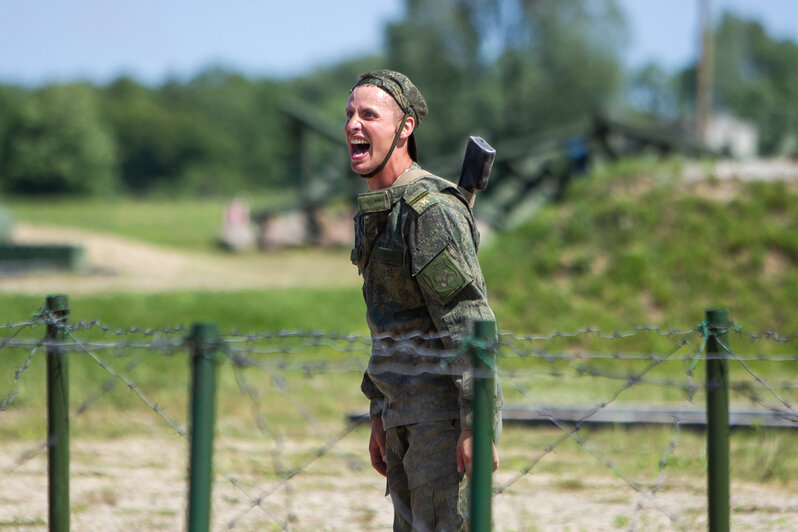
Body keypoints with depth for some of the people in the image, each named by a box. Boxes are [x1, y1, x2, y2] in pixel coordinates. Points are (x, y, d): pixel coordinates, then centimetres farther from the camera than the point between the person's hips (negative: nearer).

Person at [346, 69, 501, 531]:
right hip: (406, 414, 10)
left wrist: (477, 426, -25)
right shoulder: (377, 213, 14)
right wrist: (380, 417, 22)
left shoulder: (433, 209, -17)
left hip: (447, 413, -10)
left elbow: (469, 323, -21)